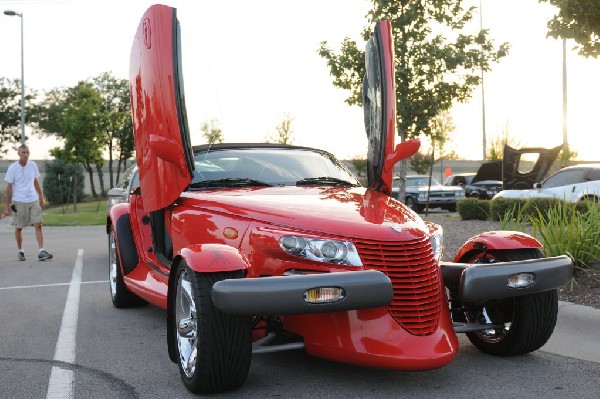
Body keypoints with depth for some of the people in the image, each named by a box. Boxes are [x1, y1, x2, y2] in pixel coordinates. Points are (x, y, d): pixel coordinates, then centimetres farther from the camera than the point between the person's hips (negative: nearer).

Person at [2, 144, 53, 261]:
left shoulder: (33, 165, 4)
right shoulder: (13, 168, -6)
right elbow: (9, 187, -3)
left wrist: (41, 198, 15)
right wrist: (7, 206, -5)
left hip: (33, 200, 3)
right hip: (18, 202, -3)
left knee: (38, 225, -8)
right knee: (18, 228, 6)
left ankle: (41, 252, -10)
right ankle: (20, 251, 23)